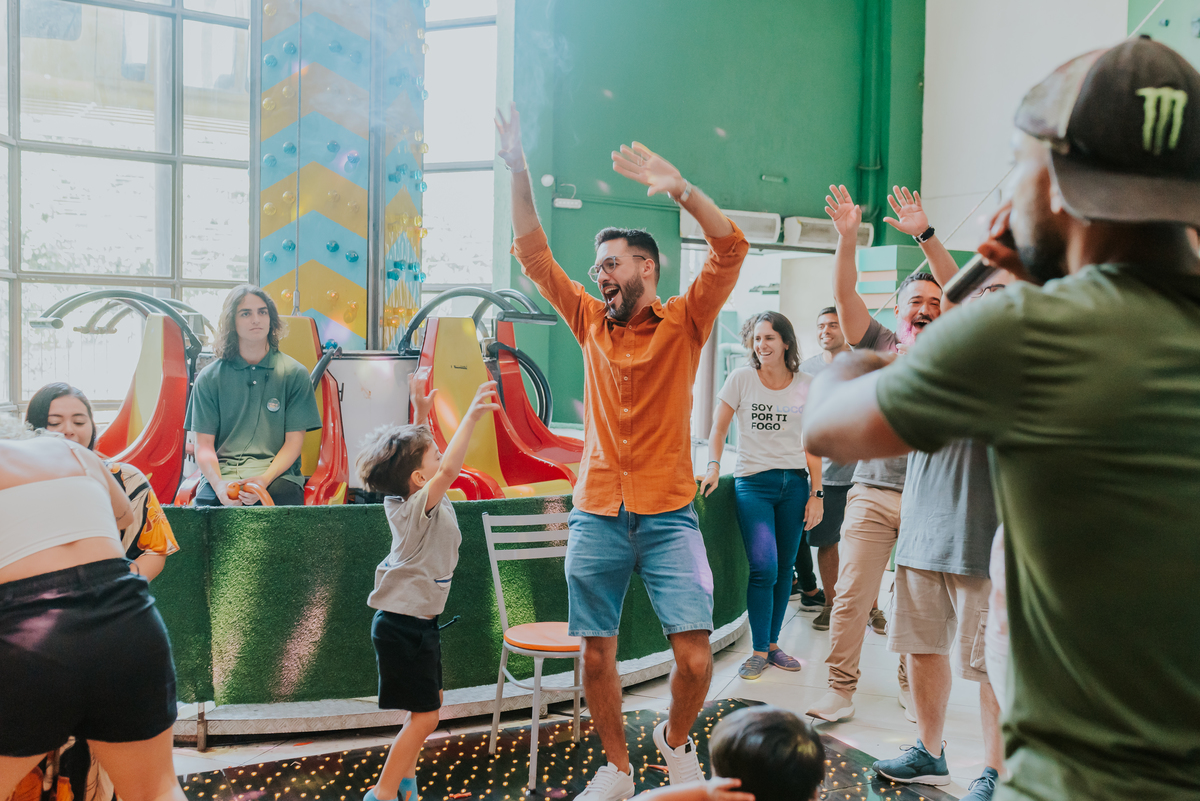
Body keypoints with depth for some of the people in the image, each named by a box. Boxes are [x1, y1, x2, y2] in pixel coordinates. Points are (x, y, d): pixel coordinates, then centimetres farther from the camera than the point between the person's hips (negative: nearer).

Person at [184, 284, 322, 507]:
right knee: (206, 502, -31)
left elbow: (294, 441, 3)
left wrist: (265, 479, -15)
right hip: (222, 472, 0)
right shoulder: (209, 378, 9)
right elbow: (204, 444, 5)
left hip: (276, 472, 0)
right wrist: (218, 483, -16)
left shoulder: (294, 373, 7)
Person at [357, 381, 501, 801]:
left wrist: (421, 413, 11)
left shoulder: (410, 500, 3)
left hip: (419, 623, 10)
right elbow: (448, 470, -40)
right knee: (425, 715, -3)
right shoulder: (418, 508, -22)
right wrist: (471, 416, -41)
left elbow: (412, 451, 20)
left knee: (430, 703, 20)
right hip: (403, 625, -10)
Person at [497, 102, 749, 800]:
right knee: (598, 653, 7)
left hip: (668, 514, -3)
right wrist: (519, 171, 2)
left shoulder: (684, 323, 1)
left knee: (696, 655, -7)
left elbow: (731, 249, -12)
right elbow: (534, 253, 9)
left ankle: (677, 740, 24)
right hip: (597, 514, 3)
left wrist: (680, 188, -22)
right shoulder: (592, 323, 10)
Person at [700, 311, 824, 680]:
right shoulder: (741, 379, -1)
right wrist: (714, 466, -12)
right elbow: (718, 429, 4)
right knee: (763, 567, -12)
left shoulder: (806, 386, 5)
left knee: (784, 568, 6)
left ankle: (773, 644, 21)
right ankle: (759, 651, 2)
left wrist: (816, 493, 5)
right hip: (752, 483, -2)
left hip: (794, 483, 3)